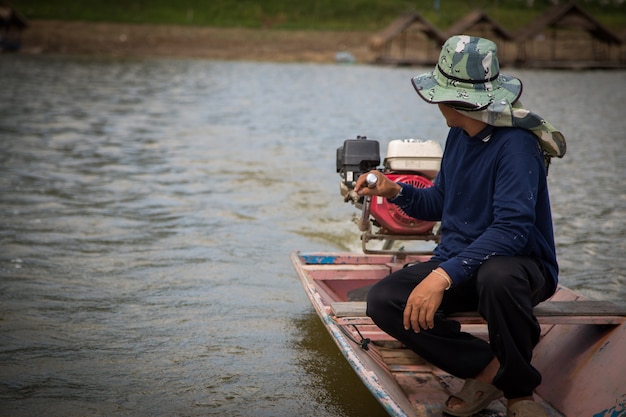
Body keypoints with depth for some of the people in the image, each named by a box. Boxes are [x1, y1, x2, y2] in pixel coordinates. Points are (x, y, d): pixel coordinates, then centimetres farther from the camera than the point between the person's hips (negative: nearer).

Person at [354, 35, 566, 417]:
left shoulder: (516, 144, -19)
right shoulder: (459, 135, 8)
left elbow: (512, 230, -30)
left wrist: (444, 275, -39)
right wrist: (395, 191, 0)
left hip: (519, 264, -7)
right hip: (458, 259, 7)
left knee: (496, 277, -43)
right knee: (383, 301, -17)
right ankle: (489, 368, -13)